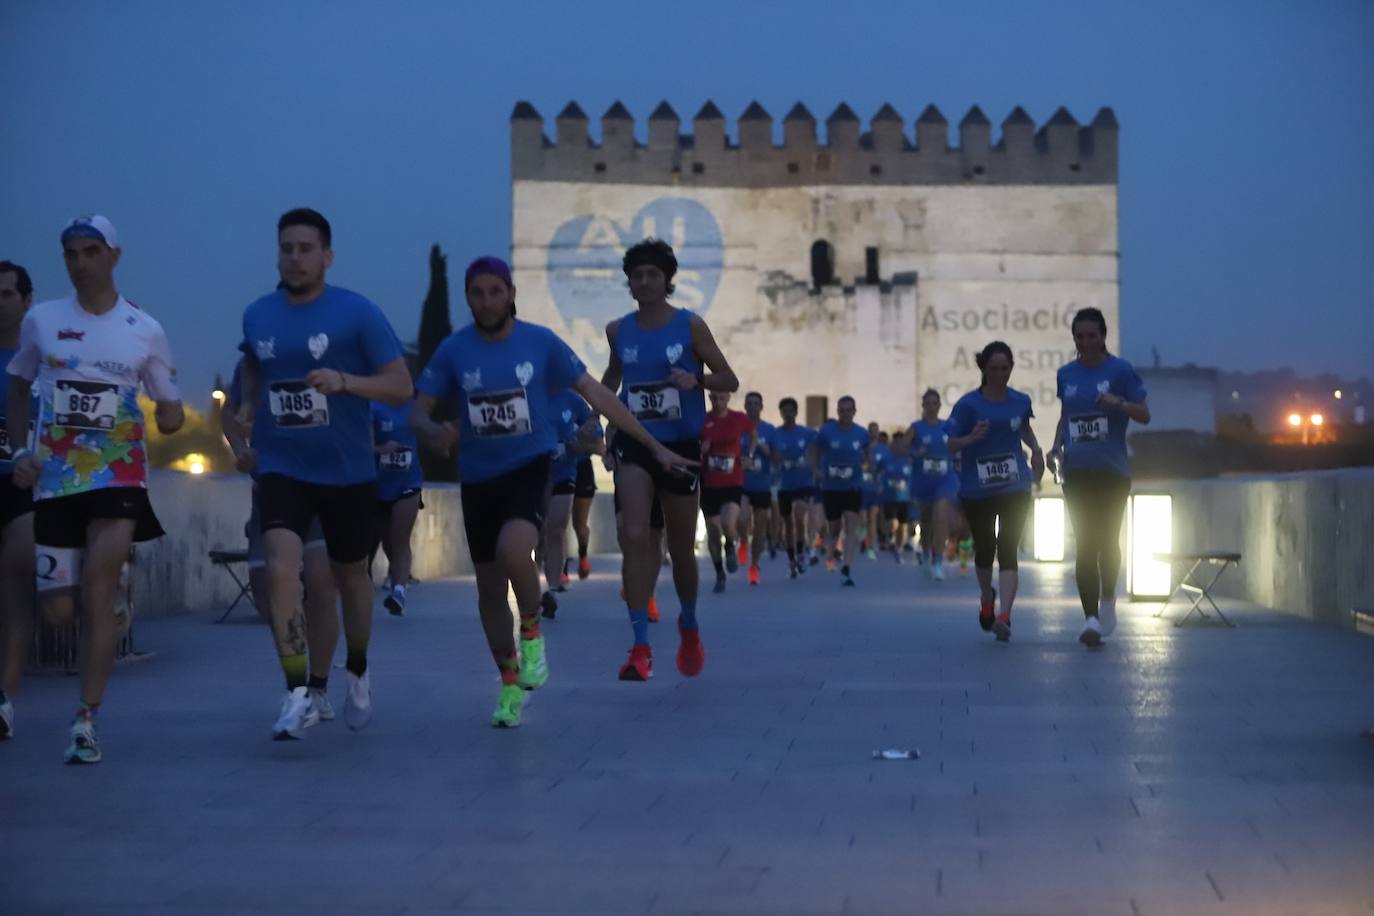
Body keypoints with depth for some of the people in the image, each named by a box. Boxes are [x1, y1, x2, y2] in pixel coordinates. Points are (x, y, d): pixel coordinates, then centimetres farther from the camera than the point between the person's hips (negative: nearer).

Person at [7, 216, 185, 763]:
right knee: (60, 612, 1)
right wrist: (19, 451, 1)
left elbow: (170, 412, 10)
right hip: (54, 481, 2)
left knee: (97, 589, -18)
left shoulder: (145, 331, 2)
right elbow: (18, 389, 15)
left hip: (119, 476, -2)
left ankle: (86, 722, -10)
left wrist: (171, 416, -15)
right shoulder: (41, 321, 4)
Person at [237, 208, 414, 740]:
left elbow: (401, 387, -12)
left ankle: (357, 674, 42)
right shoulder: (257, 316, 3)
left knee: (350, 576, 16)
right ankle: (298, 696, -20)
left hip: (348, 472, -1)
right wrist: (249, 409, 9)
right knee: (281, 567, -21)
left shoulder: (358, 313, -9)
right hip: (282, 469, 1)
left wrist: (344, 381, -27)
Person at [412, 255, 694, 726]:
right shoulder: (453, 350, -4)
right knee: (489, 590, 8)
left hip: (530, 468, -3)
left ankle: (531, 633, -3)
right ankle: (510, 685, 28)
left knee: (513, 550, -31)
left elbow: (596, 394, -2)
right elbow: (418, 411, 0)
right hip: (478, 479, 3)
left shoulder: (540, 342, -6)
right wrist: (435, 432, -25)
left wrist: (654, 446, -2)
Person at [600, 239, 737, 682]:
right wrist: (595, 411, 7)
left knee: (681, 547, 10)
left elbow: (730, 380, -4)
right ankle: (641, 647, -16)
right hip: (634, 445, 1)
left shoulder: (690, 325, -6)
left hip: (682, 445, -1)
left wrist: (696, 380, -24)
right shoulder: (618, 330, 2)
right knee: (635, 538, -17)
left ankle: (689, 626, 39)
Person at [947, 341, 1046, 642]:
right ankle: (987, 598, 42)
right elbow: (952, 444, -6)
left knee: (1007, 550, -12)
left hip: (1015, 488, 1)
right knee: (984, 549, 12)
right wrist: (972, 437, -25)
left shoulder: (1020, 401, 3)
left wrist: (1036, 448, 6)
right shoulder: (968, 404, -7)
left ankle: (1004, 616, -18)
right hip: (976, 490, -1)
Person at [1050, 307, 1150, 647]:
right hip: (1076, 472, 3)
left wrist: (1119, 403, -22)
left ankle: (1107, 599, 29)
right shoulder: (1066, 374, 10)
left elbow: (1144, 415, -3)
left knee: (1108, 541, 3)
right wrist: (1056, 447, 4)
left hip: (1113, 471, -2)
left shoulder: (1121, 370, -2)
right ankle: (1091, 619, -4)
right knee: (1085, 545, -3)